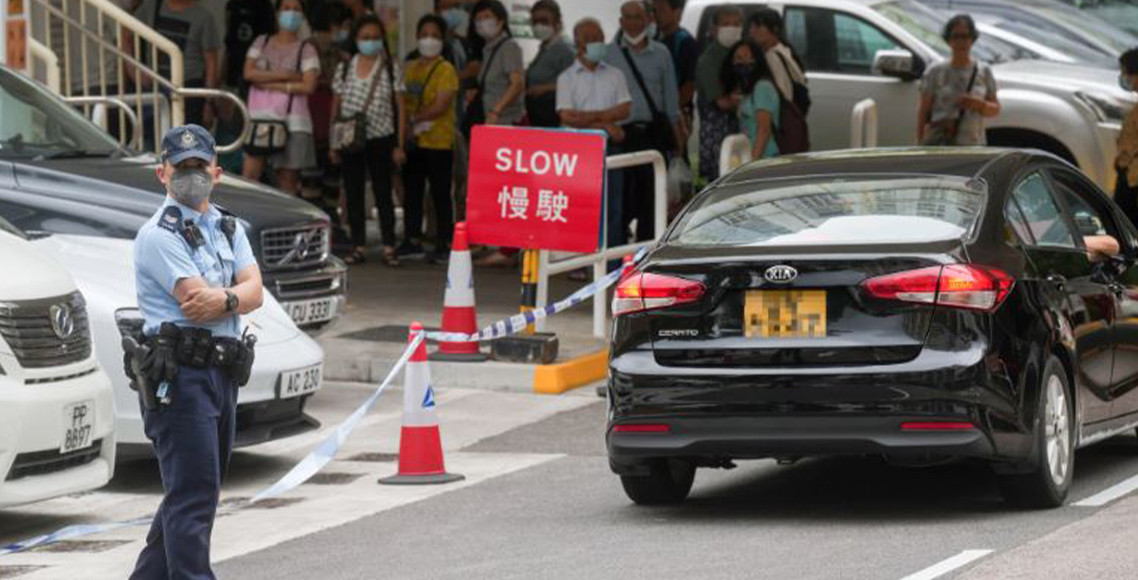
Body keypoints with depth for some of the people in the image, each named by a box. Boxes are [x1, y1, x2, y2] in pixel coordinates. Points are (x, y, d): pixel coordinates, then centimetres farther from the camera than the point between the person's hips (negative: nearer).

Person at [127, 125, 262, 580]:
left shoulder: (229, 228, 16)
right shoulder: (159, 235, -8)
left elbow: (254, 291, 1)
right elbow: (195, 297, -18)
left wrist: (224, 299, -19)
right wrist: (237, 294, -3)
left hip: (222, 372, 8)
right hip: (179, 375, -8)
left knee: (195, 492, 14)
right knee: (192, 494, -13)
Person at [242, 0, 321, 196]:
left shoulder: (306, 49, 6)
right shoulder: (261, 43, 14)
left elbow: (308, 86, -6)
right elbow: (249, 73, -2)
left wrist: (270, 85, -7)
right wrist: (285, 75, -9)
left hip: (292, 121, -2)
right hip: (260, 117, 2)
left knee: (287, 179, -2)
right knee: (250, 173, -9)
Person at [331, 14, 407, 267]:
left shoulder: (391, 68, 1)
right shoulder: (345, 68, 7)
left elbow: (399, 108, 0)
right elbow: (336, 106, 11)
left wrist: (399, 145, -4)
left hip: (380, 139, -3)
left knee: (383, 193, 0)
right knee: (353, 194, 5)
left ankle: (389, 248, 3)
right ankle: (358, 246, 11)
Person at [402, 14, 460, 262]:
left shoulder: (446, 70, -6)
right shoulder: (410, 68, 14)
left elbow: (441, 105, -14)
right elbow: (402, 101, 15)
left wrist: (413, 118, -12)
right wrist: (414, 122, -2)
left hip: (439, 142, -6)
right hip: (412, 141, 6)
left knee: (440, 193, -3)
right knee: (411, 191, 10)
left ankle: (444, 243, 0)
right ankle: (411, 239, 18)